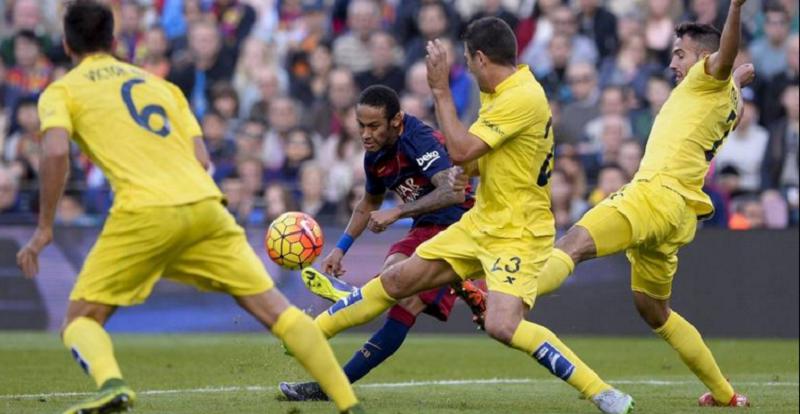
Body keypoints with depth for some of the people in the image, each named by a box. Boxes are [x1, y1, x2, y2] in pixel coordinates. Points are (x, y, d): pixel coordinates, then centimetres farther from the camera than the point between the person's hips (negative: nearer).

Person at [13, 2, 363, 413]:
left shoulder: (60, 92, 14)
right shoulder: (158, 83, 27)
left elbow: (56, 152, -6)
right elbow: (201, 157, 17)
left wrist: (44, 229, -1)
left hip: (144, 211, -4)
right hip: (204, 202, 4)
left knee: (81, 319, 9)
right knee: (274, 309, 7)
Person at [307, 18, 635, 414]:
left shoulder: (523, 97, -22)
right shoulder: (499, 93, 7)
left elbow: (461, 151, -24)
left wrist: (440, 89, -17)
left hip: (518, 233, -9)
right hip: (480, 222, 9)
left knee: (502, 326, -27)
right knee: (396, 281, 11)